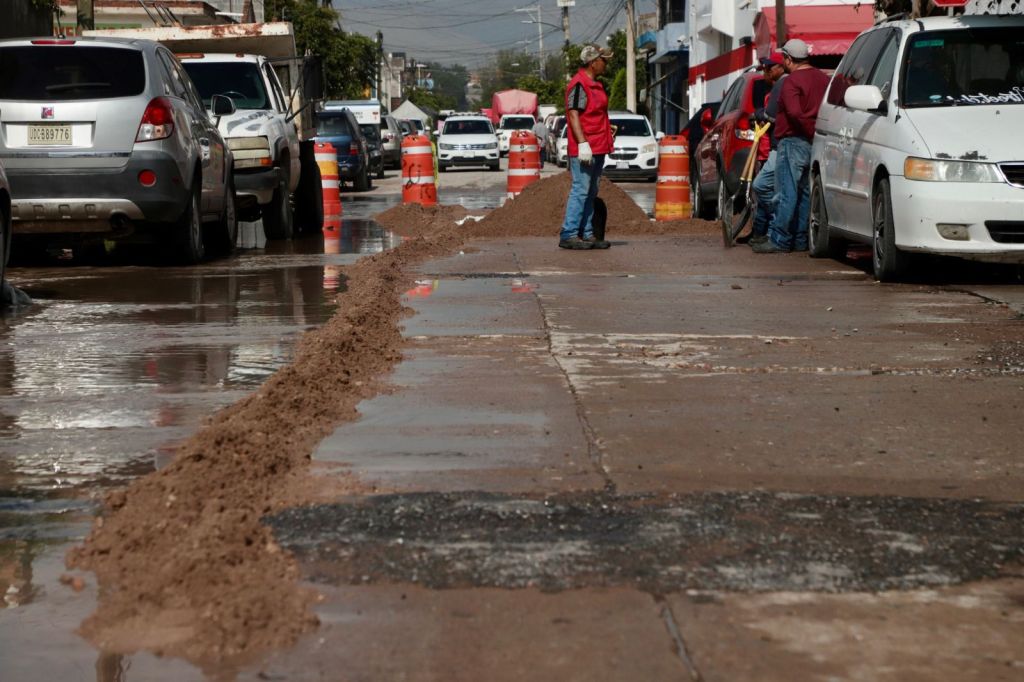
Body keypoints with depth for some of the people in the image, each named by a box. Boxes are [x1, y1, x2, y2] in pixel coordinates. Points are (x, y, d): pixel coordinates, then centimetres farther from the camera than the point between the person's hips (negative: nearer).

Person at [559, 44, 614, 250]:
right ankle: (569, 235, -10)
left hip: (598, 148, 10)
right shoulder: (579, 85, -13)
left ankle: (586, 234, 16)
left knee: (590, 193, 12)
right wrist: (582, 143, -26)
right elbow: (573, 116, -20)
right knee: (580, 191, -11)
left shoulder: (595, 85, 18)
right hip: (584, 149, -10)